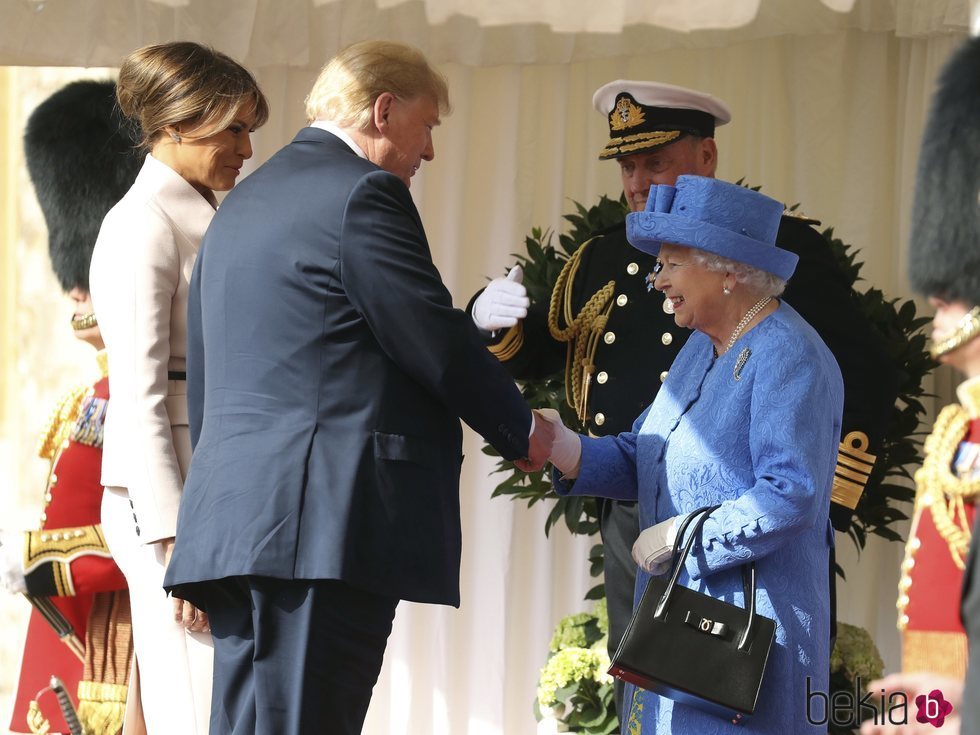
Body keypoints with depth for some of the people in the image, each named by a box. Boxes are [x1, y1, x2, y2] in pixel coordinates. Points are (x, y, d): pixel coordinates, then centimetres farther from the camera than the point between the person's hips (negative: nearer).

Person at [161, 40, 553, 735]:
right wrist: (523, 432, 7)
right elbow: (438, 343, -8)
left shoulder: (241, 204, 22)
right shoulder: (363, 193, -6)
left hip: (232, 521, 9)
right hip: (327, 525, -9)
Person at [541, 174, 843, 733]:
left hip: (748, 631, -9)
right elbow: (643, 462, 13)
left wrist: (680, 538, -19)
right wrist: (569, 452, -5)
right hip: (678, 620, 9)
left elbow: (791, 495, -24)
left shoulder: (789, 358, -15)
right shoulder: (705, 347, 15)